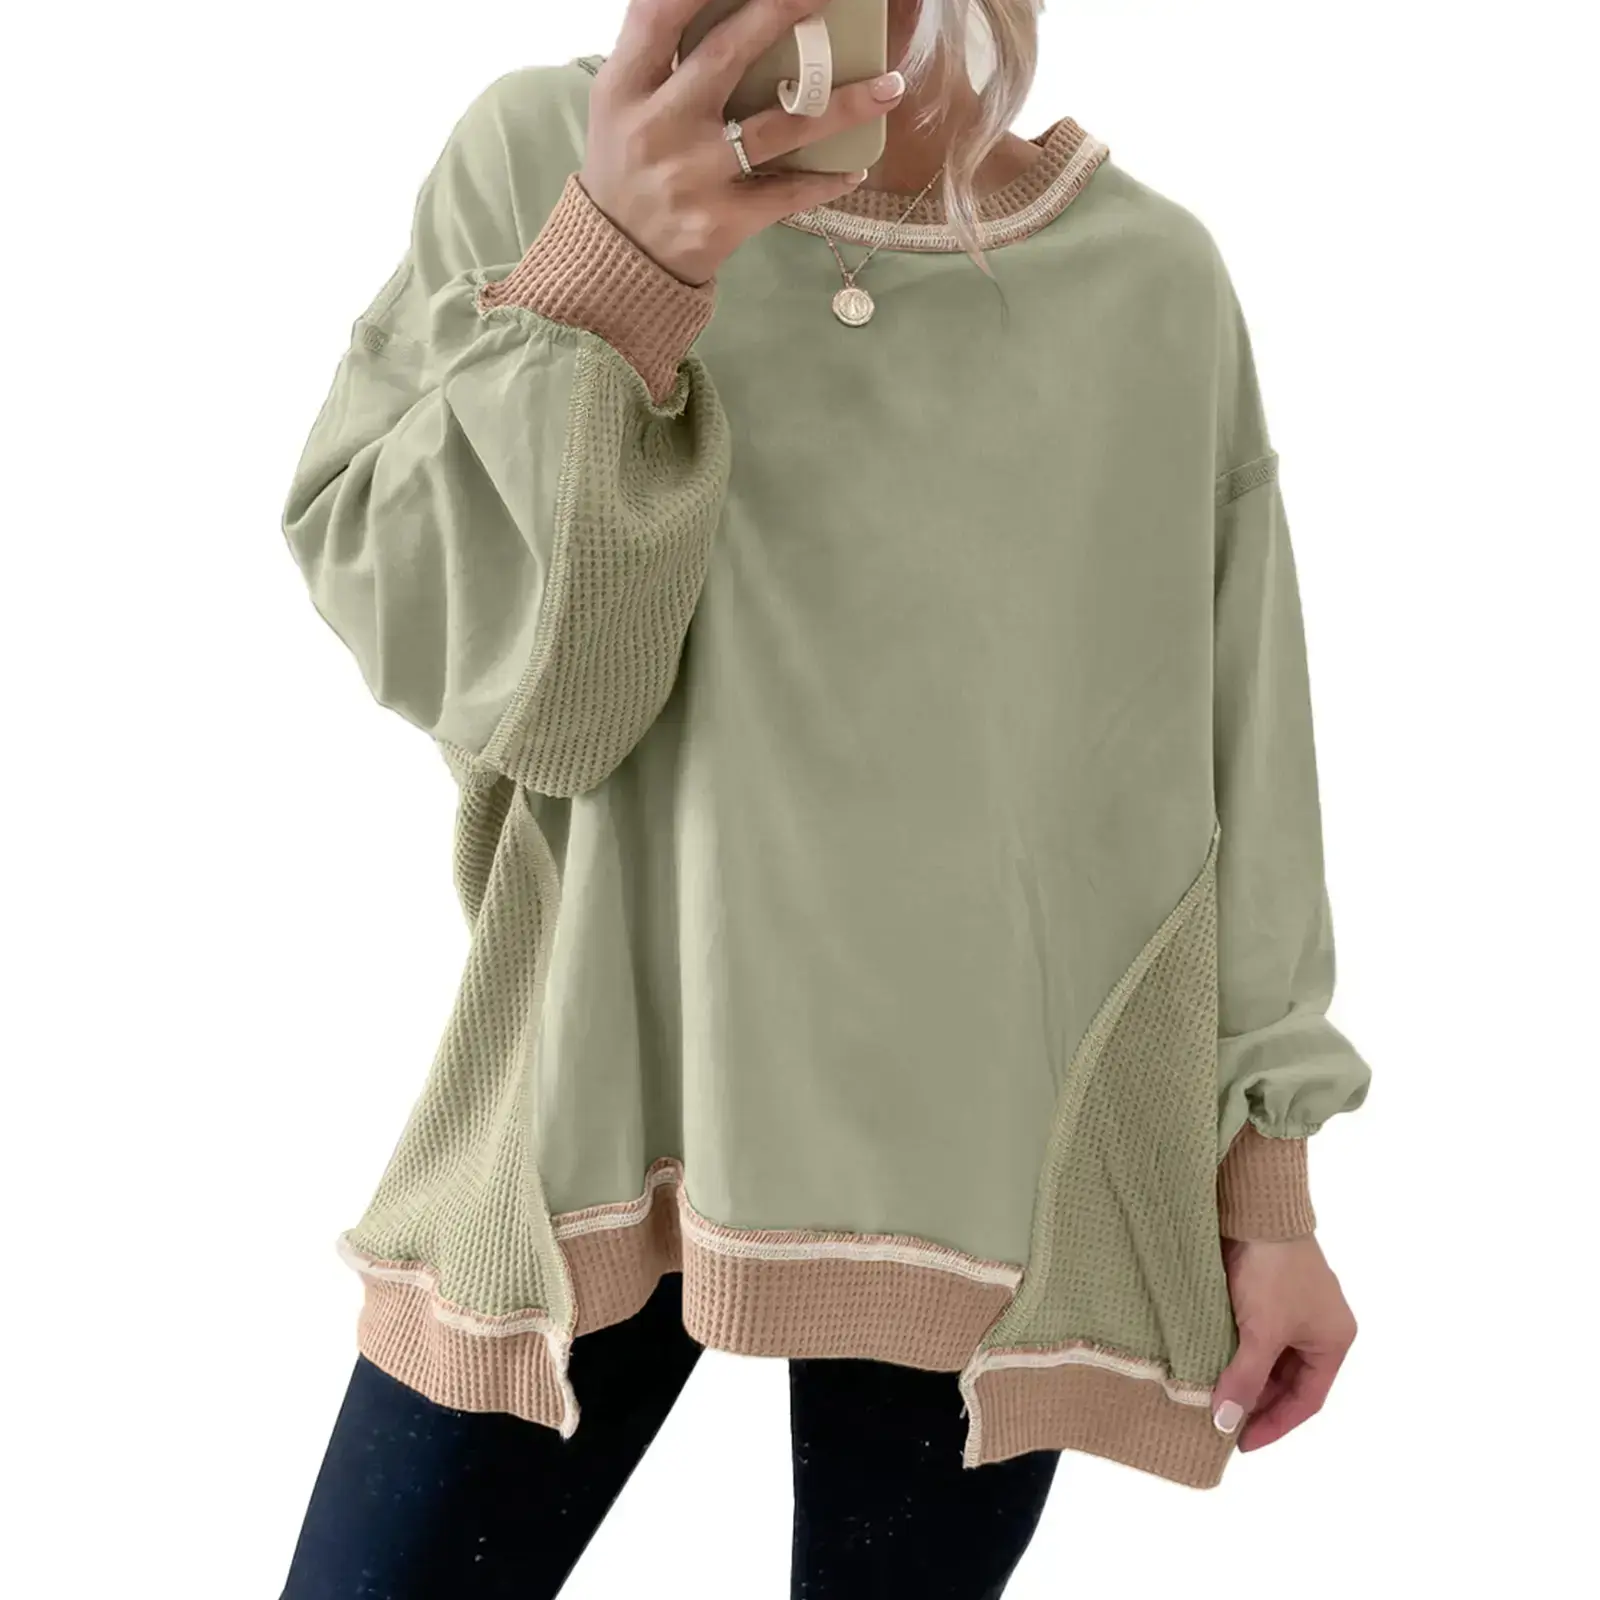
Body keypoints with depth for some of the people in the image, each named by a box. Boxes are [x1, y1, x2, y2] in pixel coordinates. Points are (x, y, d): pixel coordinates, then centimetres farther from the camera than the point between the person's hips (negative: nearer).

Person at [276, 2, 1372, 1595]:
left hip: (998, 1147, 1)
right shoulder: (540, 156, -3)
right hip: (597, 1094, 0)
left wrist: (1270, 1187, 6)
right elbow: (442, 658, -10)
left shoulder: (1157, 284, -2)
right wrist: (617, 270, -23)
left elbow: (1235, 759, 4)